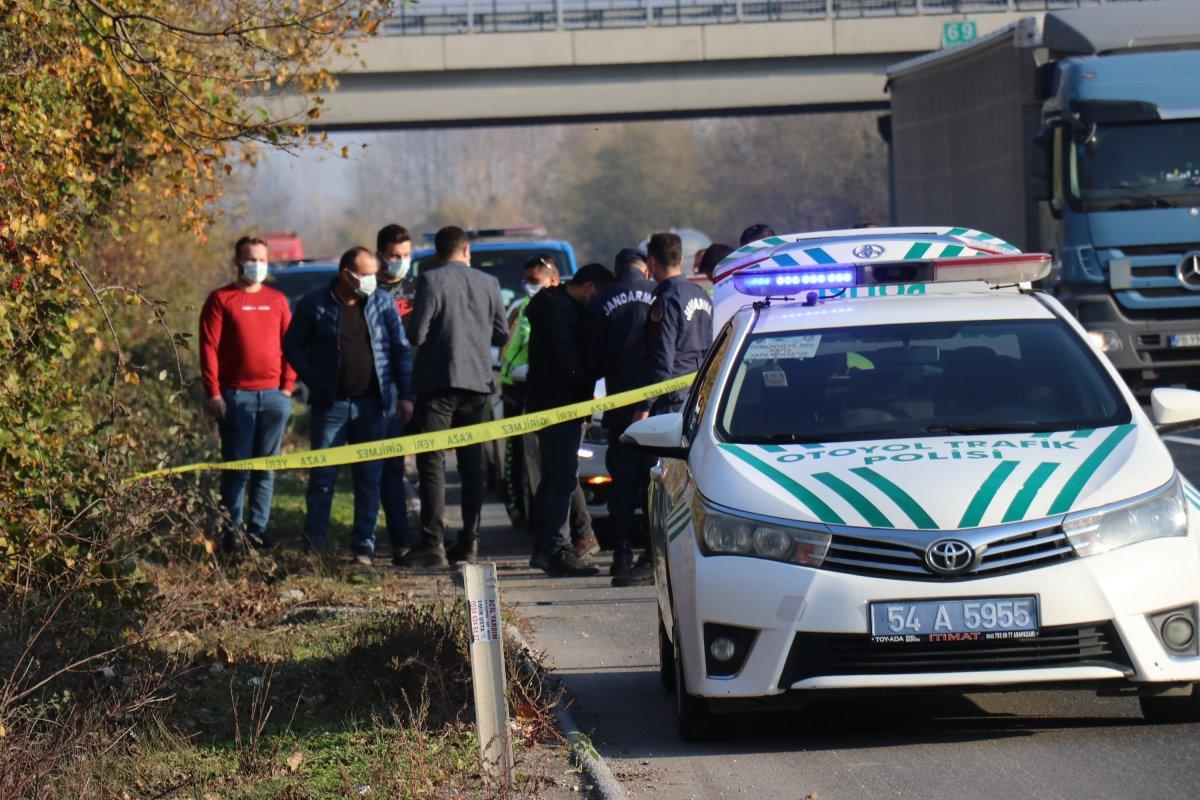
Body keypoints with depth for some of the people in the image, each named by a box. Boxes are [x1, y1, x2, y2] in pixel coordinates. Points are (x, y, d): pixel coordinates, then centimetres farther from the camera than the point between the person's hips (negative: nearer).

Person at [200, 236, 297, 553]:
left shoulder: (277, 301, 13)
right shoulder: (221, 300, 1)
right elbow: (209, 348, -3)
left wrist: (288, 385, 1)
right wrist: (213, 393, -10)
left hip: (274, 395, 3)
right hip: (236, 395, -3)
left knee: (266, 467, 6)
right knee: (236, 465, -2)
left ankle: (259, 528, 12)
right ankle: (233, 530, 3)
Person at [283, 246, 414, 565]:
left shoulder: (382, 303, 5)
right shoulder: (314, 304, -1)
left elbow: (401, 350, 7)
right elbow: (293, 344, 7)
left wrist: (405, 396, 1)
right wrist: (313, 380, -3)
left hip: (372, 405, 2)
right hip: (331, 404, -2)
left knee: (369, 477, 4)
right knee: (322, 475, 0)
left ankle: (364, 546, 10)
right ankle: (315, 543, 9)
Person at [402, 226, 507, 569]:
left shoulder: (430, 280, -8)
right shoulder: (489, 283, 5)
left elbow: (417, 333, -13)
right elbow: (501, 335, 12)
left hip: (438, 380, -5)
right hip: (476, 382, 5)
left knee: (431, 462, -5)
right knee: (471, 463, 12)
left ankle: (433, 543, -12)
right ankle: (469, 541, 12)